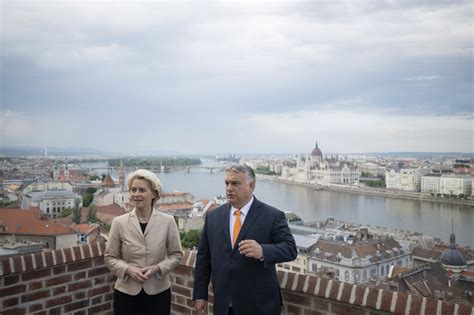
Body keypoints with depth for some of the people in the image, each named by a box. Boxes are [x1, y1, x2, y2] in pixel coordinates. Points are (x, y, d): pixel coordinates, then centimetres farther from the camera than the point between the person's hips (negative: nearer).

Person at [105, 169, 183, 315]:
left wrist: (157, 268, -14)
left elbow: (176, 254, 2)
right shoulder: (119, 222, -4)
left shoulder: (167, 221, -5)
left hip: (158, 292, 0)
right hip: (126, 292, 0)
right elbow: (110, 257, 3)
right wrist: (128, 269, -14)